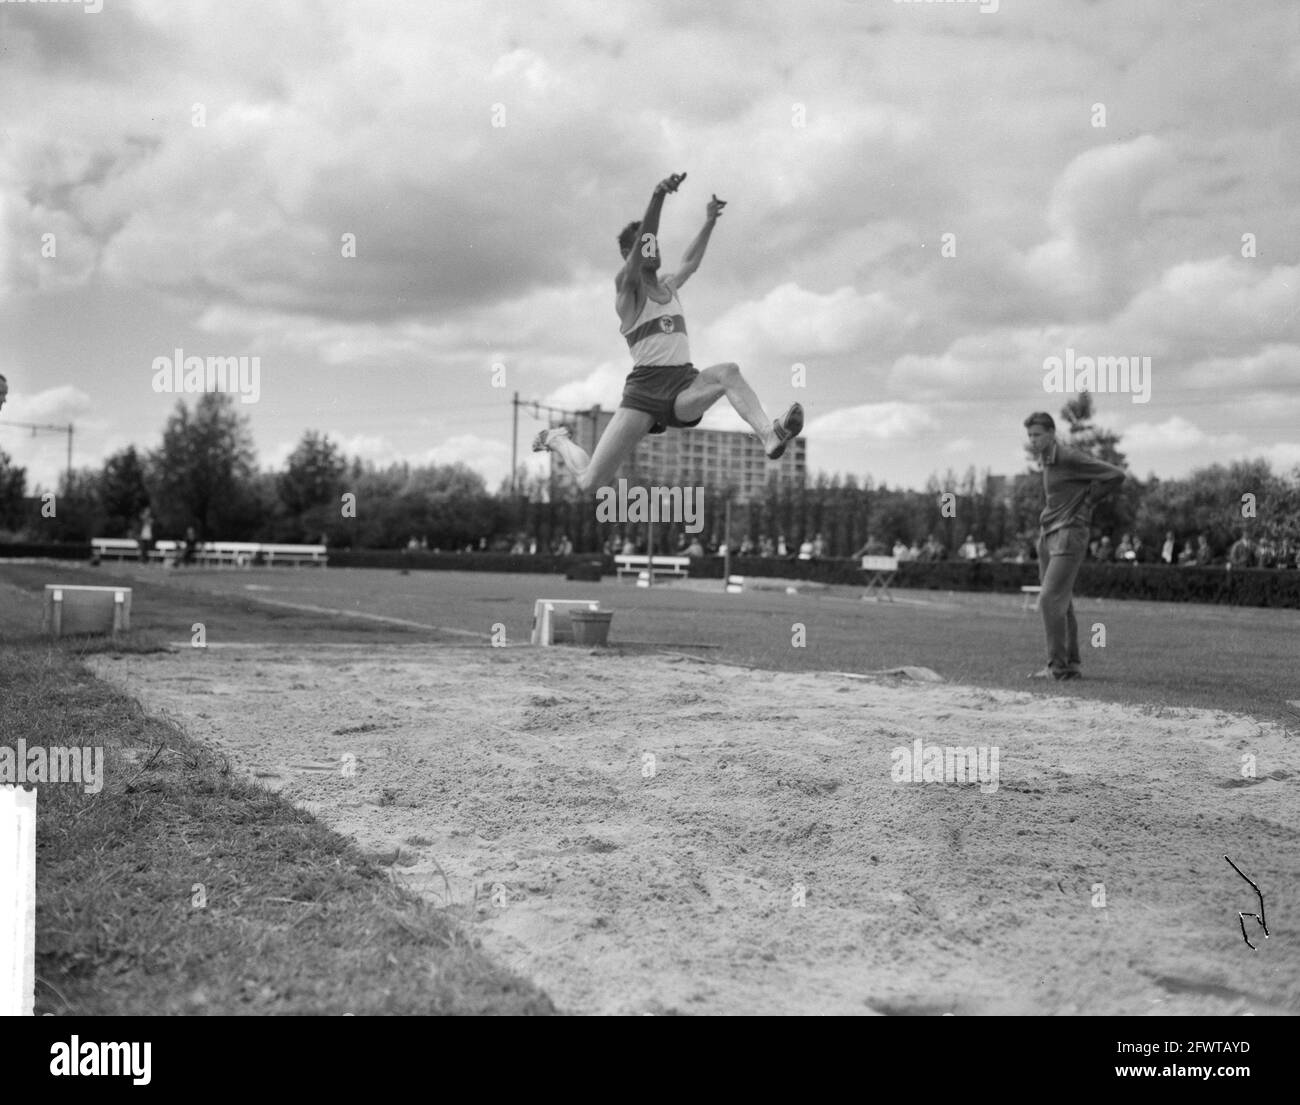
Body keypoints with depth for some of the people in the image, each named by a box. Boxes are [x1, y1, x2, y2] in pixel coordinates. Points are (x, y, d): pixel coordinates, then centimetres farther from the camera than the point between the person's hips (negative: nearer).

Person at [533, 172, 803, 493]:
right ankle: (557, 440, 26)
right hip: (645, 387, -5)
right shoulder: (626, 286, 0)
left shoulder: (668, 286, 21)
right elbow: (639, 257, -20)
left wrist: (709, 223, 44)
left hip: (685, 383, 5)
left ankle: (769, 436, -44)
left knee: (728, 372, -29)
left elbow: (691, 262, 43)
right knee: (590, 482, -7)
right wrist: (658, 198, -32)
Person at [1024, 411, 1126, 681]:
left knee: (1050, 600, -14)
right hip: (1048, 534, 9)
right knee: (1060, 603, 9)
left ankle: (1058, 666, -12)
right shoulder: (1046, 460, 14)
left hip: (1069, 535, -9)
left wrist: (1087, 501, -7)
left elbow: (1116, 475, -13)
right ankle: (1071, 665, 14)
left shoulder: (1070, 458, -13)